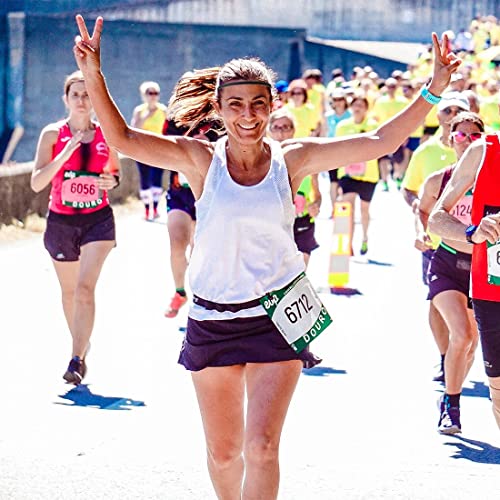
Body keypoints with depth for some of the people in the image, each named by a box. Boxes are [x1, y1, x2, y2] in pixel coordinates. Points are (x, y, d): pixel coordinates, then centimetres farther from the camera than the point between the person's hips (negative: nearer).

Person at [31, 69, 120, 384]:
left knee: (85, 287, -17)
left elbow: (116, 171, 16)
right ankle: (82, 343, 39)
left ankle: (77, 360, -18)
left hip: (98, 219, -1)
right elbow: (36, 183, -13)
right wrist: (65, 154, -24)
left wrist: (113, 181, -7)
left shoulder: (106, 134, 0)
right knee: (69, 290, 15)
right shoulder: (53, 134, -5)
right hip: (61, 221, 1)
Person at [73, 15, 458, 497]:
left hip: (277, 317, -1)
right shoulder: (200, 160, -5)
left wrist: (432, 90, -10)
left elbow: (379, 141, -3)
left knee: (261, 447, -12)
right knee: (223, 452, 13)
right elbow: (123, 140, -11)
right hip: (212, 319, 1)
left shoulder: (292, 159, -3)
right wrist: (94, 77, -24)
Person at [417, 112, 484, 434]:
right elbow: (423, 211, 15)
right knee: (461, 334, -19)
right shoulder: (438, 181, -3)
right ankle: (451, 405, -3)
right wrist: (421, 232, -3)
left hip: (482, 266, 1)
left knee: (472, 341, 10)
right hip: (447, 265, -1)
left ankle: (450, 398, 34)